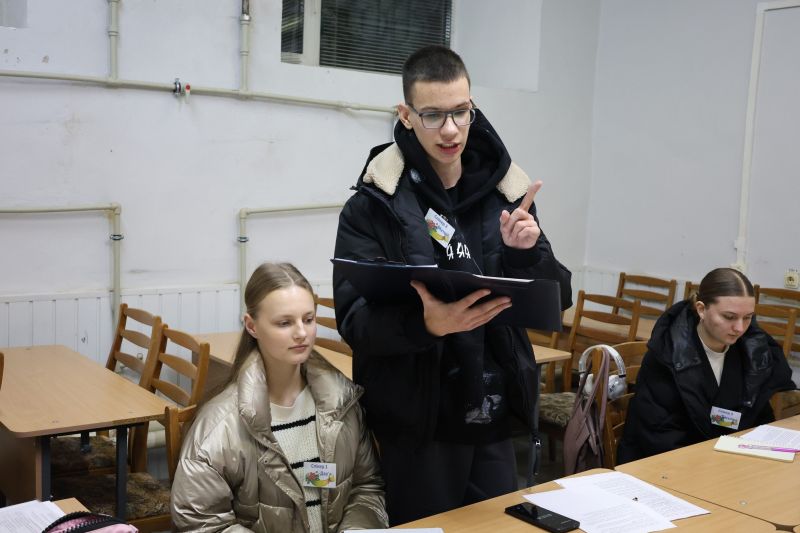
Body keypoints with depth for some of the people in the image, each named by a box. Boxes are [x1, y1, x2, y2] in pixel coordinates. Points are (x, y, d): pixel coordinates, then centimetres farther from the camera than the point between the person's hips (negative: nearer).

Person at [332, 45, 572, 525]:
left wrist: (526, 254, -16)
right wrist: (425, 324, -31)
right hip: (416, 423, -3)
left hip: (494, 419, 4)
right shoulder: (373, 204, -8)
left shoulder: (507, 192, 3)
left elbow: (556, 301, 4)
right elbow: (354, 319, -13)